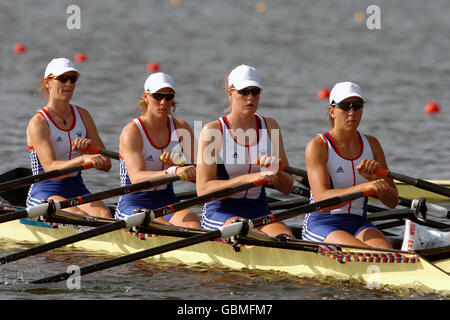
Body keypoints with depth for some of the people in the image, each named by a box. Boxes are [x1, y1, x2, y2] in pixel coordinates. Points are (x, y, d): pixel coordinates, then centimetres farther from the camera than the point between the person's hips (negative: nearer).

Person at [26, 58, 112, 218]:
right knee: (80, 217, -34)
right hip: (45, 192, -5)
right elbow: (50, 168, -21)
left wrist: (90, 146, -14)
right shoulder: (38, 123, -7)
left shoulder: (82, 115, 11)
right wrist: (83, 159, -38)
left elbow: (106, 165, 8)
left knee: (104, 215, -27)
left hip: (77, 189, 5)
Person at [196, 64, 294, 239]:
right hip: (220, 213, -4)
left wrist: (274, 173, -12)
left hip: (259, 211, 4)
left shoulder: (269, 126, 10)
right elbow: (203, 190, -14)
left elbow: (288, 188, 11)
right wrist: (250, 178, -22)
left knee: (287, 238, -28)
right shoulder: (212, 130, -4)